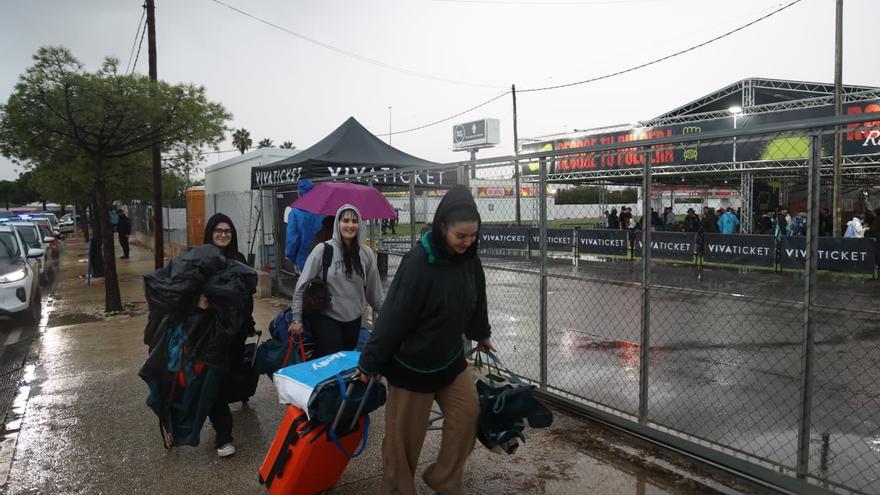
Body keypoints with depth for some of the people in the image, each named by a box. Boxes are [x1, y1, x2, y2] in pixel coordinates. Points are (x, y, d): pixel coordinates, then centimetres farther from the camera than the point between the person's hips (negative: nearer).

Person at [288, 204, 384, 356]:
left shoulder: (366, 253, 0)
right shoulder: (323, 250, -11)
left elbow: (375, 291, 9)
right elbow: (302, 285, -7)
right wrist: (296, 318, -7)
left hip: (354, 320, 4)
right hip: (325, 319, -4)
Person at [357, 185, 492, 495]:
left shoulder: (468, 257, -7)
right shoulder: (418, 263, -27)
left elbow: (476, 298, 11)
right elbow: (394, 315, -23)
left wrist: (481, 335, 26)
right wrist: (369, 363, -16)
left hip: (450, 357, 6)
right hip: (412, 362, -6)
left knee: (468, 412, 4)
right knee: (405, 432, 7)